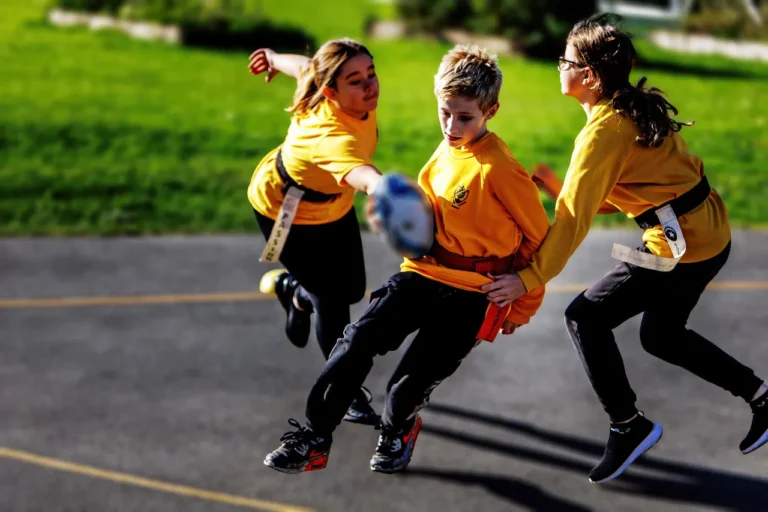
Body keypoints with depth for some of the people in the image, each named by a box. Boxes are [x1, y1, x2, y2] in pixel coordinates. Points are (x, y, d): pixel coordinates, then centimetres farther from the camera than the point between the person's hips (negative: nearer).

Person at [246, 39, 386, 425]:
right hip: (284, 212, -8)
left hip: (332, 205, 8)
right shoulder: (333, 135, -46)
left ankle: (291, 288, 47)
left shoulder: (356, 101, -23)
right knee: (330, 302, -5)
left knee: (353, 289, 15)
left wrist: (276, 59, 20)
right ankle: (347, 392, 18)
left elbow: (305, 67, -1)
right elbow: (361, 173, -70)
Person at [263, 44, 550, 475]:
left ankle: (398, 431, 28)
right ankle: (314, 439, -2)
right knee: (359, 340, -12)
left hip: (471, 293, -6)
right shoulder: (446, 150, 5)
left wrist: (523, 306, -1)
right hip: (423, 273, 6)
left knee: (410, 385, -8)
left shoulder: (499, 170, -18)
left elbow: (540, 237, -8)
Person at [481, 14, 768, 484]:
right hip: (708, 232, 10)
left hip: (683, 246, -10)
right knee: (662, 336, 25)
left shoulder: (605, 129, -19)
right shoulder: (635, 107, 8)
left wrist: (530, 279, -18)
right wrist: (556, 185, 4)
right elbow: (603, 197, 13)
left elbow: (574, 217, -21)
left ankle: (628, 427, 7)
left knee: (585, 318, -2)